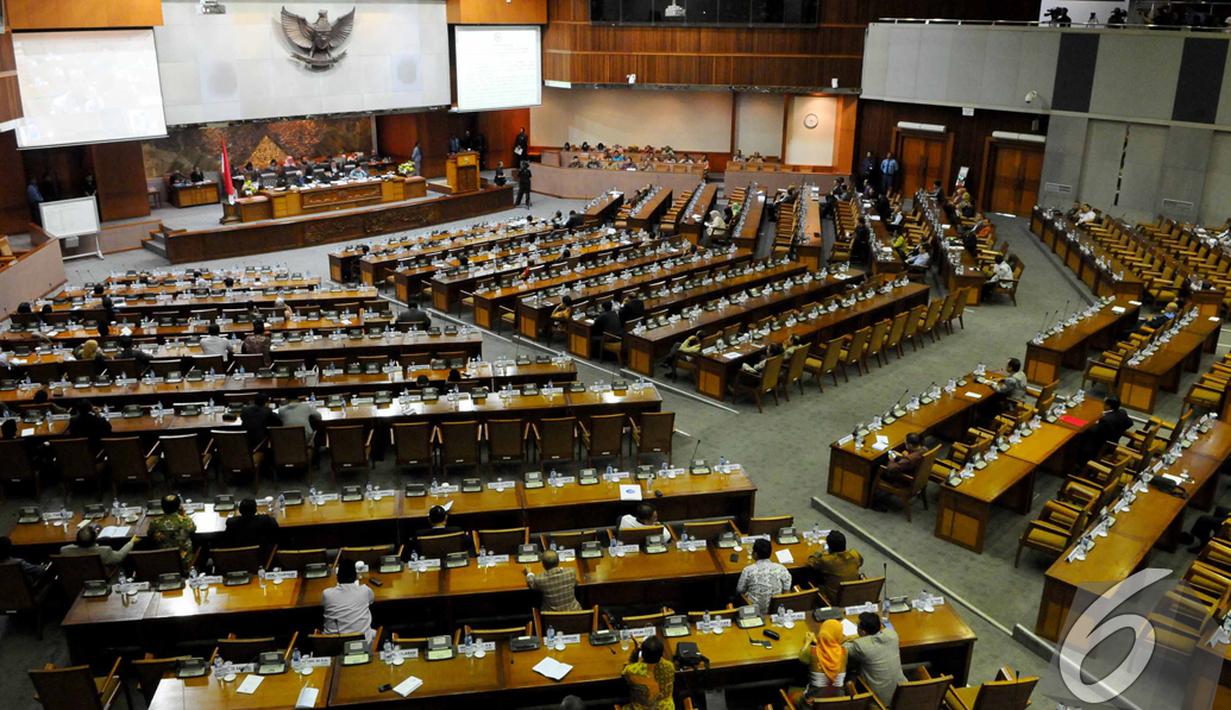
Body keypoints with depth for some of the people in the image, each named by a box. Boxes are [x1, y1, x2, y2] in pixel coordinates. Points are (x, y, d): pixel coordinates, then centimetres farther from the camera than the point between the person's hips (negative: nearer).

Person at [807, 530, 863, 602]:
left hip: (833, 599, -5)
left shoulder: (825, 560, -26)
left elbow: (810, 562, -6)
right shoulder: (855, 555, -14)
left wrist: (823, 553, 9)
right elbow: (861, 562, 12)